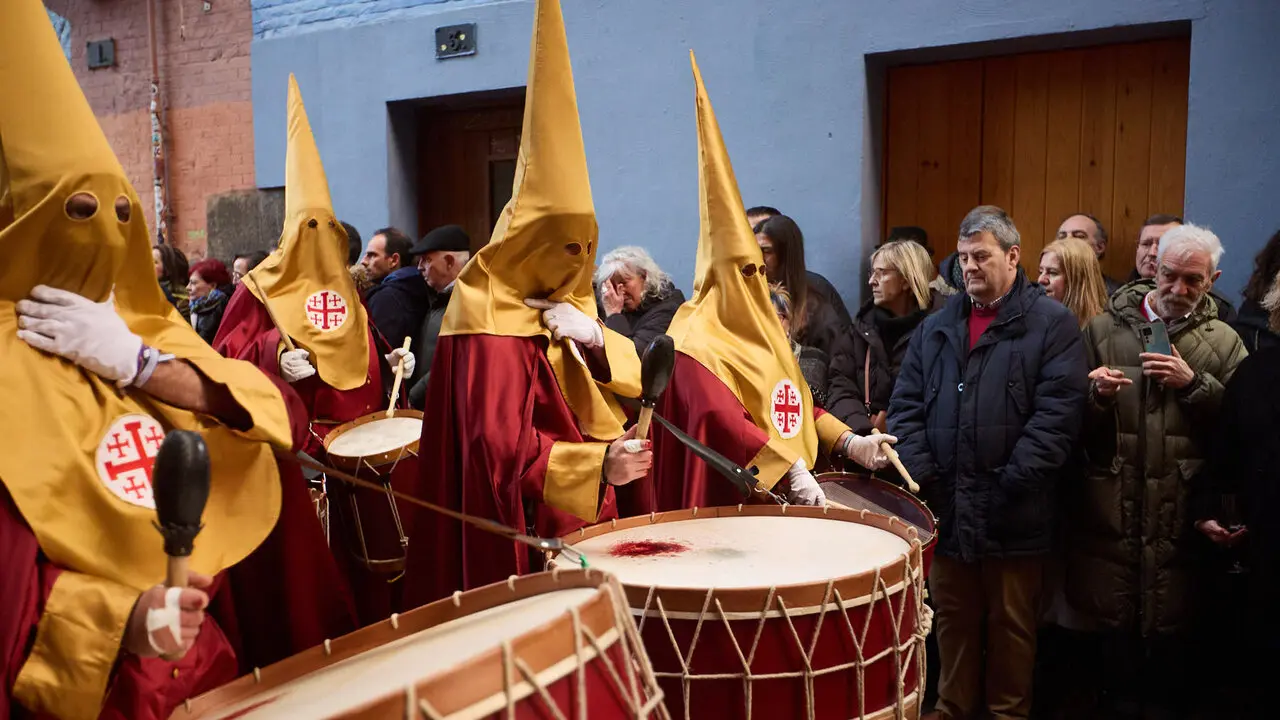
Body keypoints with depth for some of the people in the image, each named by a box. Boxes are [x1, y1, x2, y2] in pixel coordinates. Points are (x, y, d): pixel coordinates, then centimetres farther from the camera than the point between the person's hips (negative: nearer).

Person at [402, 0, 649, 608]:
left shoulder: (562, 304, 8)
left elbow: (636, 382, 4)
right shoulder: (493, 327, -19)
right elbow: (505, 448, -25)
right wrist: (600, 463, -34)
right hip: (522, 542, -8)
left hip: (576, 524, 9)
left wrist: (595, 339, -15)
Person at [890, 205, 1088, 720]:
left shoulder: (1053, 324, -2)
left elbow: (1057, 413, -11)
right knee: (953, 621, 15)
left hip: (1014, 517, -4)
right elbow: (906, 405, 9)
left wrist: (1009, 486, -16)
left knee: (1011, 627, 9)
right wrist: (921, 476, -4)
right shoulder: (937, 326, 13)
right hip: (945, 509, 4)